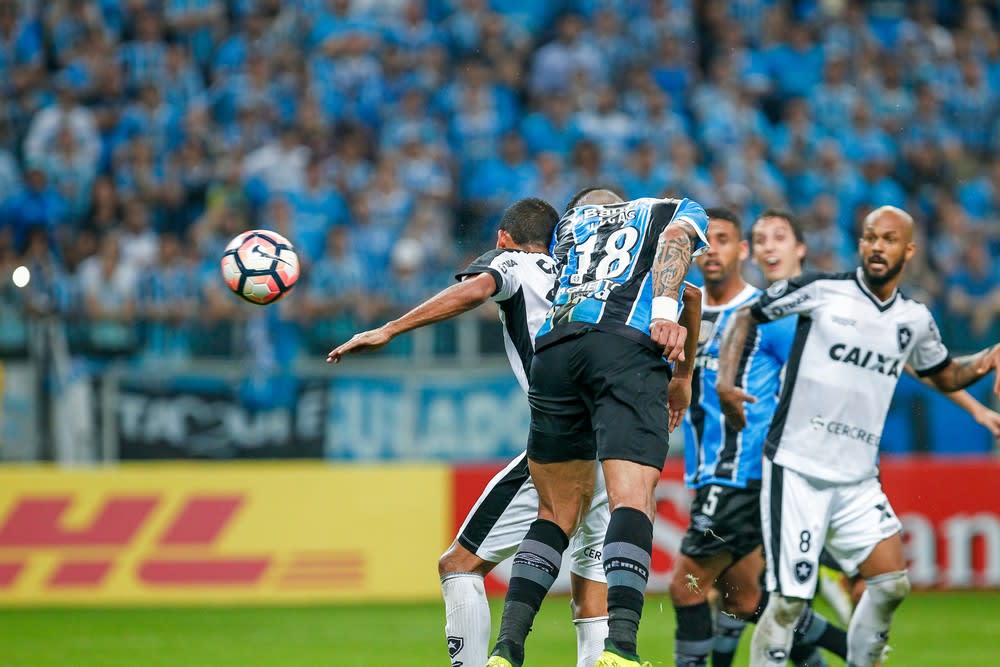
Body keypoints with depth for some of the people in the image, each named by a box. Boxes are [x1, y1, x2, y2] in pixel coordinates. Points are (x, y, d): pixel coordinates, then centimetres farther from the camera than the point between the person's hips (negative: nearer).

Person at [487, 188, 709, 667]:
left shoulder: (568, 224, 37)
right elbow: (674, 241, 5)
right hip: (628, 351, -4)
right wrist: (664, 313, -13)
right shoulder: (679, 210, 29)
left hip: (552, 349, 4)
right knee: (632, 501, -15)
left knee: (558, 513, 13)